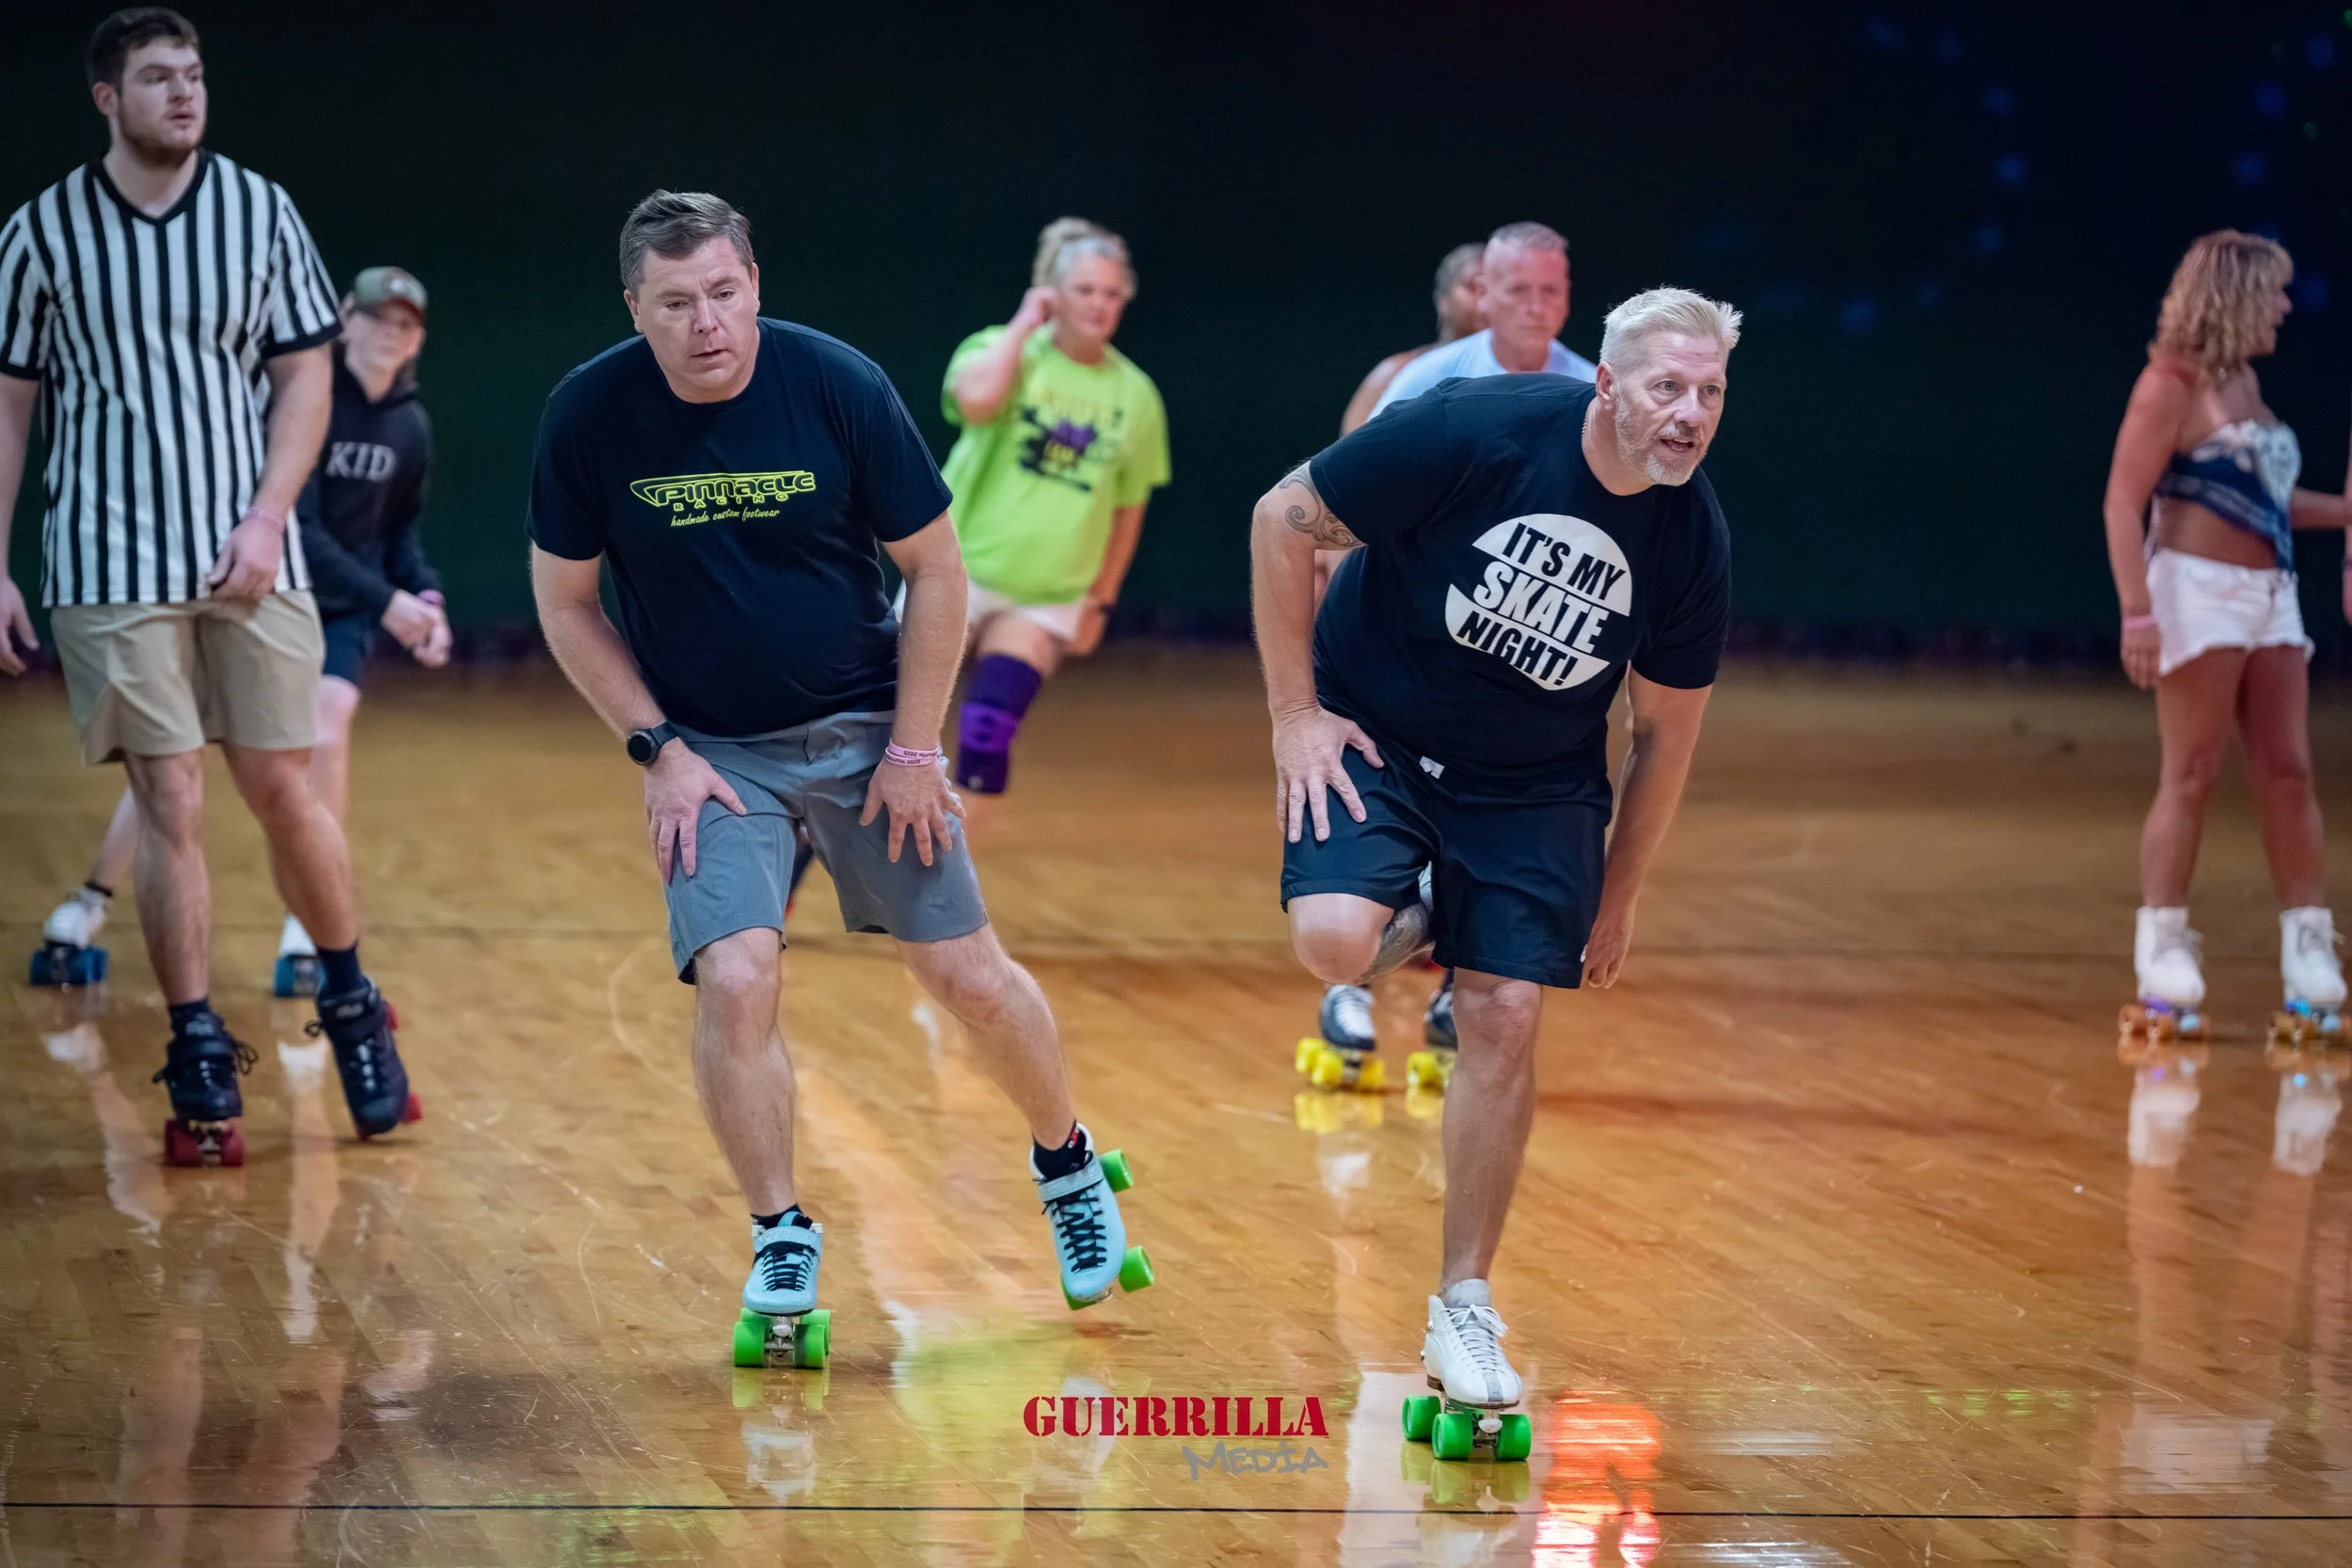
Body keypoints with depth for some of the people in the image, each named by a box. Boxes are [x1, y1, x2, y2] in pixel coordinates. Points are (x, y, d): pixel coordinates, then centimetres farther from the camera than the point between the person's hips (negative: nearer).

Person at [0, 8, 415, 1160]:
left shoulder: (260, 213, 4)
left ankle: (351, 1001, 25)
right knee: (168, 804, -4)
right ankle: (200, 1061, 2)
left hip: (250, 559, 1)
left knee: (284, 793, 3)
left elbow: (307, 374, 6)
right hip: (109, 566, -1)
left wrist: (266, 518, -7)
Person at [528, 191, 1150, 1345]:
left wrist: (912, 748, -7)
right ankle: (781, 1241, 1)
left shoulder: (836, 386, -16)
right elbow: (565, 603, -1)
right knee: (733, 981, -18)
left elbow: (935, 569, -6)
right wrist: (659, 750, -8)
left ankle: (1068, 1166, 30)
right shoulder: (591, 415, -14)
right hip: (710, 751, 0)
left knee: (967, 975, 3)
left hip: (865, 730, 0)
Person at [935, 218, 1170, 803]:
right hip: (959, 570, -1)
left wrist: (1100, 601, 12)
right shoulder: (1005, 351, -6)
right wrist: (1024, 324, -19)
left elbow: (1128, 509, 13)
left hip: (1048, 598, 2)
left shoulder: (1136, 395, 3)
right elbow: (975, 398, -31)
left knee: (988, 733, -11)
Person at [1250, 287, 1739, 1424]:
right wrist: (1294, 713, -14)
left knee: (1504, 1020, -7)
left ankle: (1463, 1308, 7)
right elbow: (1283, 521, -14)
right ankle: (1409, 918, 13)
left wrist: (1619, 896, 7)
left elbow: (1667, 731, 2)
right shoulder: (1474, 432, -25)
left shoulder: (1692, 542, -13)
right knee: (1334, 943, -27)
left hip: (1534, 786, 2)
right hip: (1372, 734, -2)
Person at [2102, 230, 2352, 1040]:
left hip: (2269, 595, 8)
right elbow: (2125, 500, -14)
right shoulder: (2175, 382, -9)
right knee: (2191, 776, -5)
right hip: (2200, 589, -8)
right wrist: (2138, 613, -21)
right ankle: (2163, 969, 1)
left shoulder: (2244, 381, 15)